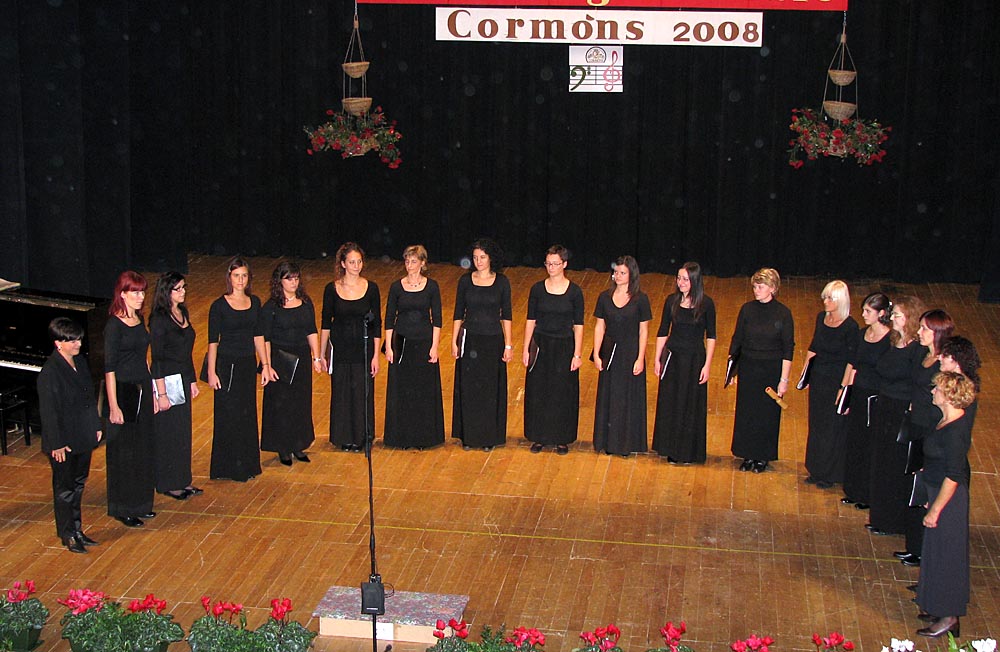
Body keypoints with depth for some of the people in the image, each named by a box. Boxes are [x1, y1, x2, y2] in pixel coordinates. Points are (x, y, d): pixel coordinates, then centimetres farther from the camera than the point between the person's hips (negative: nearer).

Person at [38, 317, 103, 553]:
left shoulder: (80, 361, 3)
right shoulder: (50, 372, -21)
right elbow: (48, 411, -19)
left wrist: (96, 426, 15)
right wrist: (56, 444, -18)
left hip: (83, 437, 8)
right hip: (64, 441, -8)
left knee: (78, 484, 18)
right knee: (65, 488, 7)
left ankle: (77, 530, 30)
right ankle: (68, 536, 20)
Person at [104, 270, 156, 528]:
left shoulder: (139, 319, 8)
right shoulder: (114, 325, -15)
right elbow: (109, 368, -16)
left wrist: (151, 391, 16)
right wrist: (113, 406, -19)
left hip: (142, 389, 8)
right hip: (123, 391, -8)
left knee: (143, 448, 14)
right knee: (123, 452, 1)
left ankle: (139, 503, 27)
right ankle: (122, 509, 13)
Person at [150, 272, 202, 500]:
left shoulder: (182, 313, 8)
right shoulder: (159, 319, -17)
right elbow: (157, 359, -17)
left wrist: (192, 381, 17)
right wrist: (161, 394, -18)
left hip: (183, 379, 8)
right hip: (167, 380, -8)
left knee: (183, 431, 15)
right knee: (167, 434, 2)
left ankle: (182, 481, 25)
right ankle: (168, 484, 13)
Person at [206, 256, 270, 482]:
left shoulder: (254, 302, 5)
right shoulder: (219, 306, -9)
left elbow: (258, 336, 10)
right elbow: (213, 341, -8)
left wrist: (265, 365, 7)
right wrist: (211, 372, -12)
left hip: (248, 364, 5)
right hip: (226, 364, -5)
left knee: (248, 413, 11)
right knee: (228, 415, 1)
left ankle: (247, 463, 22)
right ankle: (229, 466, 11)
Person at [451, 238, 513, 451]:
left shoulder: (501, 282, -2)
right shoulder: (465, 281, 0)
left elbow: (506, 315, 0)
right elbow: (458, 314, 4)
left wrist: (508, 345, -4)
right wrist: (454, 341, 0)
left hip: (493, 340, -1)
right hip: (470, 340, 1)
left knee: (491, 389, 4)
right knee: (468, 388, 5)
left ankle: (489, 436, 15)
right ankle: (469, 435, 16)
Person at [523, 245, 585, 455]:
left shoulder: (574, 291, -6)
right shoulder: (537, 289, -1)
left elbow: (578, 325, -4)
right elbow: (531, 321, 3)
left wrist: (577, 354, -8)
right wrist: (526, 349, -1)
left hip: (564, 348, -2)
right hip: (540, 346, 2)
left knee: (563, 394, 5)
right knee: (537, 392, 7)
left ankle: (562, 439, 19)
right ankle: (539, 437, 21)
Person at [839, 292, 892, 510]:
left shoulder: (890, 339, -17)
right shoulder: (864, 333, 6)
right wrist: (844, 389, 12)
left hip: (876, 399, -7)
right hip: (857, 395, 7)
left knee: (870, 446, 4)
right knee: (854, 442, 16)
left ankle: (868, 495, 19)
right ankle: (854, 491, 30)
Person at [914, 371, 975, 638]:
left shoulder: (954, 432, -28)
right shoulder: (953, 419, 1)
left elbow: (953, 477, -25)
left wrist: (936, 509, -20)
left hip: (948, 497, -10)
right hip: (938, 491, 10)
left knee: (944, 556, 2)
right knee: (937, 553, 20)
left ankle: (949, 618, 14)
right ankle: (939, 607, 33)